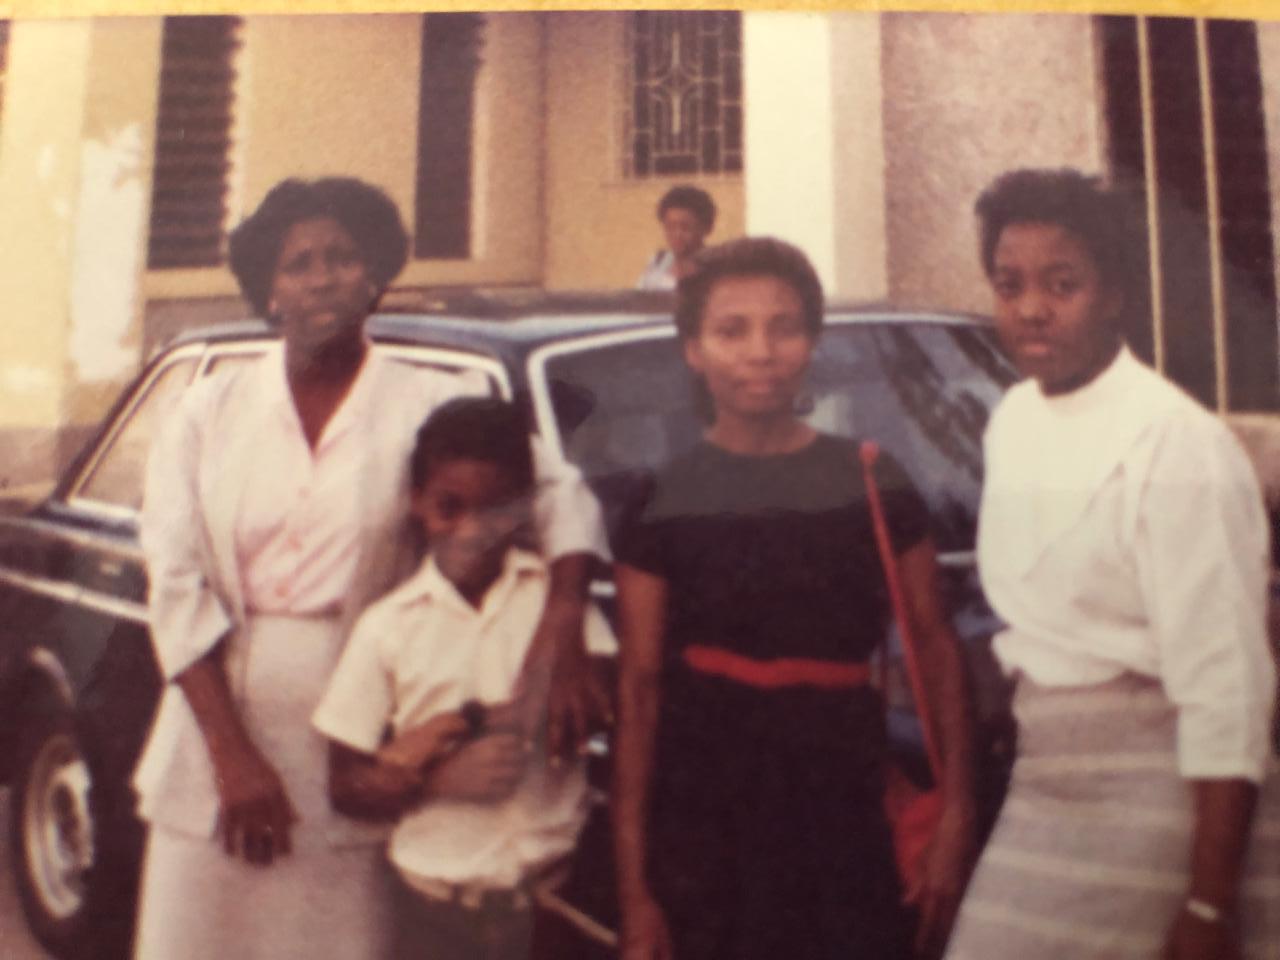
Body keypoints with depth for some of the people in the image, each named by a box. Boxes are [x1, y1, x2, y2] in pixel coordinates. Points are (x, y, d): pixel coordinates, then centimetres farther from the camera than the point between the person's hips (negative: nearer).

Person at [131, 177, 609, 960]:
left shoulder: (432, 405, 1)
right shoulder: (211, 410, 5)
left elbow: (563, 493, -4)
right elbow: (176, 581, -1)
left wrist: (564, 618, -23)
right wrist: (231, 754, -10)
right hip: (220, 714, 2)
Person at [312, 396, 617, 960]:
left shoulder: (559, 597, 1)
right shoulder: (387, 625, -1)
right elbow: (345, 786, 1)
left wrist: (458, 723, -15)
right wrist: (442, 777, -17)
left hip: (558, 892, 0)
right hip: (439, 906, 0)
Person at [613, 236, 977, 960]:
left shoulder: (875, 486, 1)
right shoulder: (662, 503, -2)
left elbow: (937, 652, 2)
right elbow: (639, 690, -4)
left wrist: (958, 820, -6)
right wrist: (634, 887, -7)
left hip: (846, 825, 1)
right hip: (702, 836, 0)